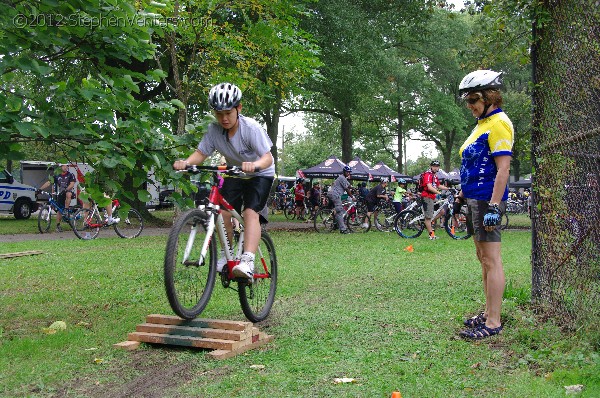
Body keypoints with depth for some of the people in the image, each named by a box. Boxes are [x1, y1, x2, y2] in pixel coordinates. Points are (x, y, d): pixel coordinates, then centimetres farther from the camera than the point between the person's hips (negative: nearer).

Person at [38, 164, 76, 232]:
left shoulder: (70, 175, -4)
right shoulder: (57, 176, 5)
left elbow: (72, 184, -17)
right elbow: (48, 183, 0)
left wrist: (66, 189, -35)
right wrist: (40, 189, -13)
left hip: (69, 192, -3)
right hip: (60, 194, 3)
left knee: (68, 194, -39)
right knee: (59, 210, 1)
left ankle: (66, 210, -27)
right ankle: (58, 225, 10)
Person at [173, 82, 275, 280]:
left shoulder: (251, 128, -27)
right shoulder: (214, 130, -15)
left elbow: (267, 157, -34)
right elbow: (201, 153, -13)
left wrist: (254, 165, -57)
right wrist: (185, 162, -36)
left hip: (260, 175, -4)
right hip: (234, 175, 4)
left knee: (251, 212, -25)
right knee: (223, 211, -15)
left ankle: (247, 261, -36)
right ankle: (227, 254, 7)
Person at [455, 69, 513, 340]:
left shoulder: (498, 124, -13)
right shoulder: (482, 124, 17)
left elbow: (503, 169, -19)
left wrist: (493, 207, -24)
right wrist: (460, 197, 22)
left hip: (487, 201, -10)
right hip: (474, 199, 10)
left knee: (491, 260, -6)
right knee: (482, 257, 15)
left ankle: (493, 323, -1)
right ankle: (489, 313, 25)